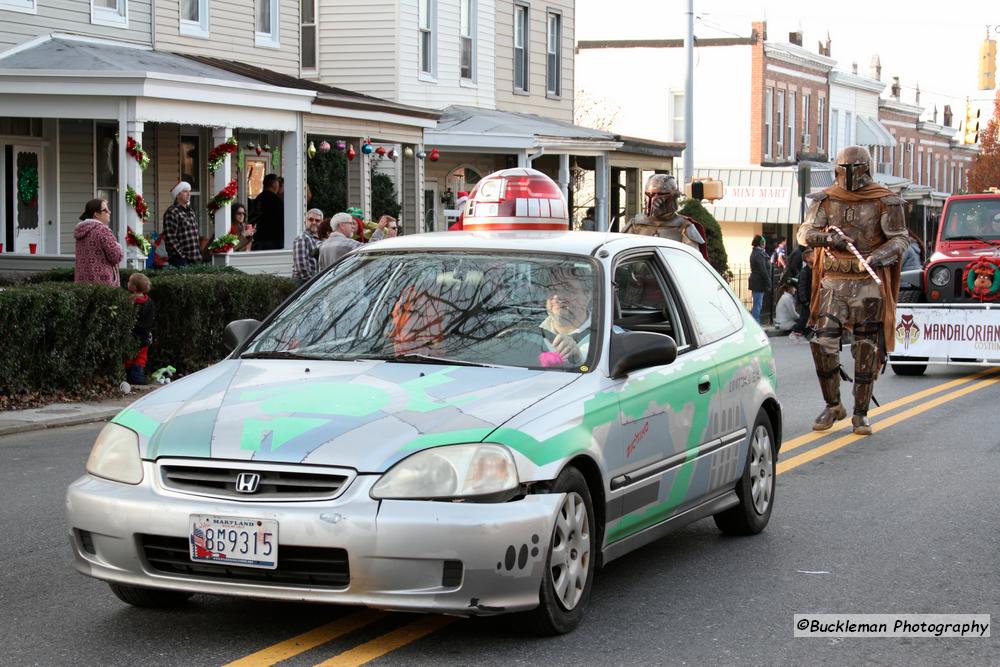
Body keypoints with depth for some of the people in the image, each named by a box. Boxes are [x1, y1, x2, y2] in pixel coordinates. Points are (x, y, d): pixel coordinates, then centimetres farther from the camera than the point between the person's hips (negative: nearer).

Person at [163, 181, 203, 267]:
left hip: (194, 259, 8)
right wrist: (182, 256, -17)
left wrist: (198, 255, 15)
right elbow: (170, 238, -15)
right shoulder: (171, 213, -9)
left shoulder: (191, 212, 19)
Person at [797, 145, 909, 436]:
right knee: (823, 344, -5)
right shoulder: (826, 201, 6)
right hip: (834, 282, 2)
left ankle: (861, 413, 10)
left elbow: (900, 238, -4)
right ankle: (833, 406, 13)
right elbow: (805, 233, 1)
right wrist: (827, 238, -20)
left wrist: (879, 256, -23)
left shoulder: (886, 203, -2)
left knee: (867, 351, 0)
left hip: (869, 284, -2)